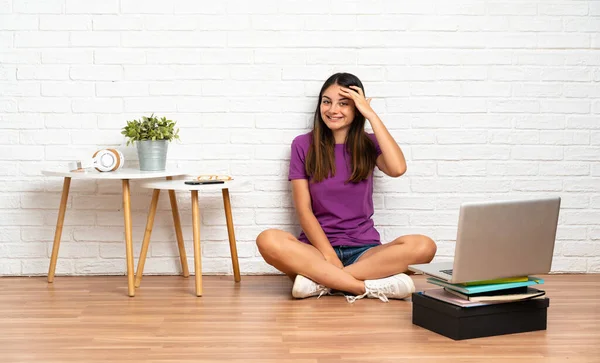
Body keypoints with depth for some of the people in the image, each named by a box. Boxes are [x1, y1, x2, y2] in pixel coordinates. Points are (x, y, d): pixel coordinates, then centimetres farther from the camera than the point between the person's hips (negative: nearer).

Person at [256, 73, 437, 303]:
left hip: (364, 250, 1)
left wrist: (371, 115, -10)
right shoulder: (303, 145, 5)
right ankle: (373, 287, -31)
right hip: (317, 247, -1)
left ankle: (319, 279, -27)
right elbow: (303, 209, -2)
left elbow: (397, 169, -15)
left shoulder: (368, 145, 8)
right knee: (268, 240, -33)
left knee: (423, 246, -28)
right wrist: (329, 256, -16)